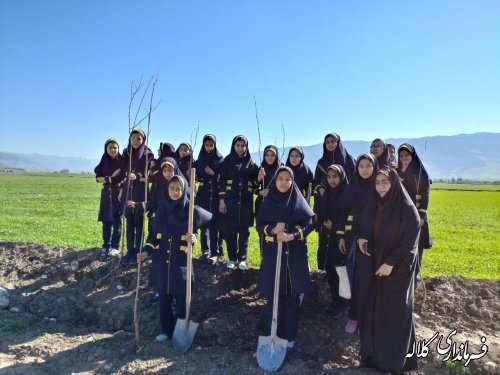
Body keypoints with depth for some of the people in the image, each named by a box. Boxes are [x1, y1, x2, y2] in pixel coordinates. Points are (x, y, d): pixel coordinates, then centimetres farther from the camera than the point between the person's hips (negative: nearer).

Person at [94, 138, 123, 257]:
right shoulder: (104, 161, 6)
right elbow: (98, 178, 4)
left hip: (119, 193, -3)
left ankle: (115, 246, 7)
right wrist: (108, 179, -12)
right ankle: (106, 245, 13)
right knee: (106, 220, 4)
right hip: (107, 193, 3)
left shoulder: (122, 161, -3)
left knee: (117, 220, -1)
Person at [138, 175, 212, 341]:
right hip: (162, 260, 3)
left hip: (182, 260, -3)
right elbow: (154, 234, 8)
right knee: (164, 296, 12)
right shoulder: (161, 209, 3)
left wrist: (194, 239, -16)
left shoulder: (191, 210, -8)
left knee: (181, 297, 4)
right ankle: (165, 330, 27)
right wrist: (146, 251, -4)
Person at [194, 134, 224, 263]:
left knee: (215, 224, -4)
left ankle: (215, 252, 1)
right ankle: (205, 251, 13)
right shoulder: (199, 161, 10)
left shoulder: (221, 159, 1)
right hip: (203, 196, 3)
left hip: (216, 196, -3)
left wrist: (213, 173, -16)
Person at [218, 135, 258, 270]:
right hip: (230, 199, -1)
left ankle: (242, 259, 15)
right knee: (229, 230, 2)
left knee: (244, 231, 4)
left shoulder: (251, 163, 7)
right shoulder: (227, 160, 4)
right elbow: (222, 180, 1)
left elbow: (255, 182, 8)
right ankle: (232, 258, 14)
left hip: (246, 201, 1)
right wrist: (221, 200, -7)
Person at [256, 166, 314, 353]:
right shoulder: (268, 202, 3)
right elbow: (259, 225, 1)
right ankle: (274, 335, 20)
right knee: (273, 296, 5)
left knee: (292, 297, 6)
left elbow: (309, 224, -4)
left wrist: (292, 235, -20)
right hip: (272, 254, 1)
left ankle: (290, 336, 20)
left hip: (295, 255, 0)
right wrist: (273, 230, -19)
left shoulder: (299, 202, 0)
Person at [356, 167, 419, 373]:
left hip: (396, 269, -5)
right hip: (371, 267, 5)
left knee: (394, 311, 6)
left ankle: (395, 358, 24)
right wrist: (361, 238, -10)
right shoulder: (372, 205, 3)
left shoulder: (406, 209, -13)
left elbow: (411, 241, -13)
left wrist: (391, 263, -18)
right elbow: (364, 228, 12)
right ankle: (372, 352, 27)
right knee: (371, 308, 11)